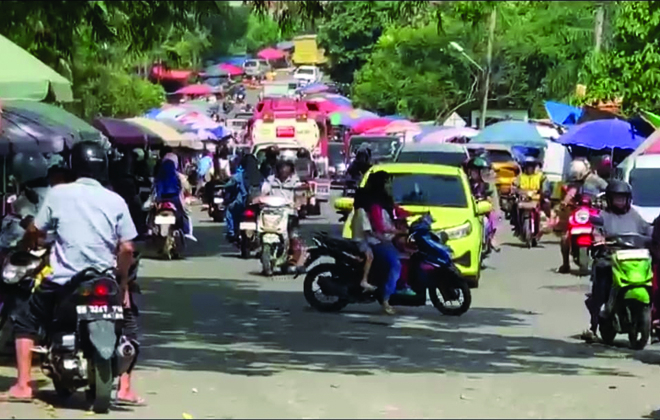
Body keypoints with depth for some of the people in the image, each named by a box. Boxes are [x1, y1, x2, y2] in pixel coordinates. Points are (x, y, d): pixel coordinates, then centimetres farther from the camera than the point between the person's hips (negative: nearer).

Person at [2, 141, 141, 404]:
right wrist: (123, 280, 12)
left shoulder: (58, 194, -1)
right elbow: (127, 248, -1)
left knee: (25, 321, 17)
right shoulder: (116, 201, 2)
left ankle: (23, 385, 7)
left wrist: (30, 243, 27)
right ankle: (124, 389, 11)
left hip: (62, 279, -2)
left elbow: (34, 232, 4)